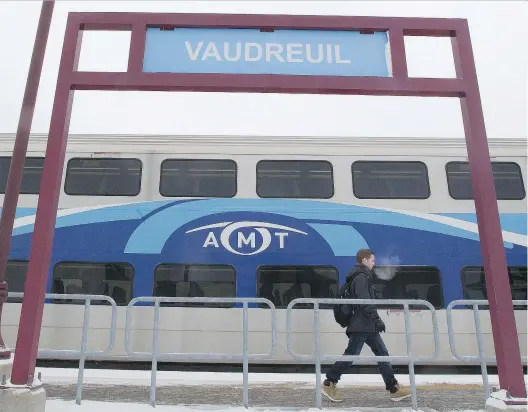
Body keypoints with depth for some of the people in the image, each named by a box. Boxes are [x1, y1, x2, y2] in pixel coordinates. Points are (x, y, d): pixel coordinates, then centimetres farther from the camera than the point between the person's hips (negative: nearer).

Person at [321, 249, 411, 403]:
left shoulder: (363, 276, 20)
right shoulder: (361, 277, -12)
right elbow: (365, 302, -21)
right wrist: (377, 319, -20)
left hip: (368, 326, 11)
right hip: (361, 326, -11)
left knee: (382, 354, 10)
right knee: (351, 355, -5)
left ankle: (394, 389, 14)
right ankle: (329, 383, 4)